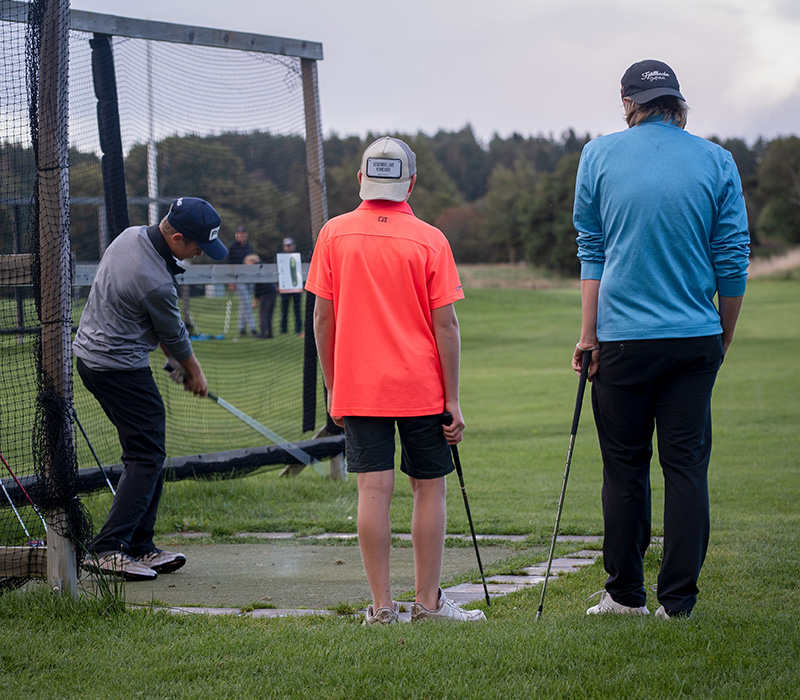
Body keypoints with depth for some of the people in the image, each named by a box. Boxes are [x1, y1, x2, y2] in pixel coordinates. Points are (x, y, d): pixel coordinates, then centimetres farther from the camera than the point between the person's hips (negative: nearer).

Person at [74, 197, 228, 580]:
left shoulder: (131, 235, 2)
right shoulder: (156, 282, -26)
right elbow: (174, 337, -8)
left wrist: (181, 360, 19)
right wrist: (195, 372, 12)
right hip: (121, 369, -10)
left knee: (145, 453, 13)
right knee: (146, 458, -8)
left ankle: (139, 547, 15)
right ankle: (107, 549, -13)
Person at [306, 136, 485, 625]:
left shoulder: (334, 235, 1)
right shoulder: (429, 240, -4)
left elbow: (323, 318, 2)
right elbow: (445, 324, -6)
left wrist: (333, 387, 11)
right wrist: (453, 400, -1)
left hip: (358, 385, 2)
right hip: (421, 385, -1)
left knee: (374, 489, 0)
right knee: (429, 488, 8)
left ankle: (382, 604, 1)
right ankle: (428, 602, 11)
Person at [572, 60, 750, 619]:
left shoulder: (599, 155, 1)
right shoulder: (717, 161, 1)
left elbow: (591, 250, 3)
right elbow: (733, 259, 3)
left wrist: (588, 334, 6)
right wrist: (725, 338, 14)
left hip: (622, 339, 0)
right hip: (695, 340, 0)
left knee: (625, 467, 8)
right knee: (687, 466, 3)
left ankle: (626, 594, 12)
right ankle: (678, 600, 3)